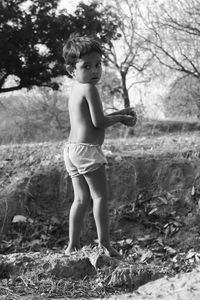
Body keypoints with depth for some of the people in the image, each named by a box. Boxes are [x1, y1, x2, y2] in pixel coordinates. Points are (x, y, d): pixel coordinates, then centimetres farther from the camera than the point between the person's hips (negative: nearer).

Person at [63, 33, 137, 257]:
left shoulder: (75, 89, 17)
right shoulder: (90, 89, -12)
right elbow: (98, 122, -17)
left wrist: (119, 114, 16)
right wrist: (120, 118, -1)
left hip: (71, 149, 9)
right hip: (87, 149, -9)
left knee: (81, 199, 13)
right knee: (100, 196, -3)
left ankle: (73, 245, 15)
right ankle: (104, 244, -3)